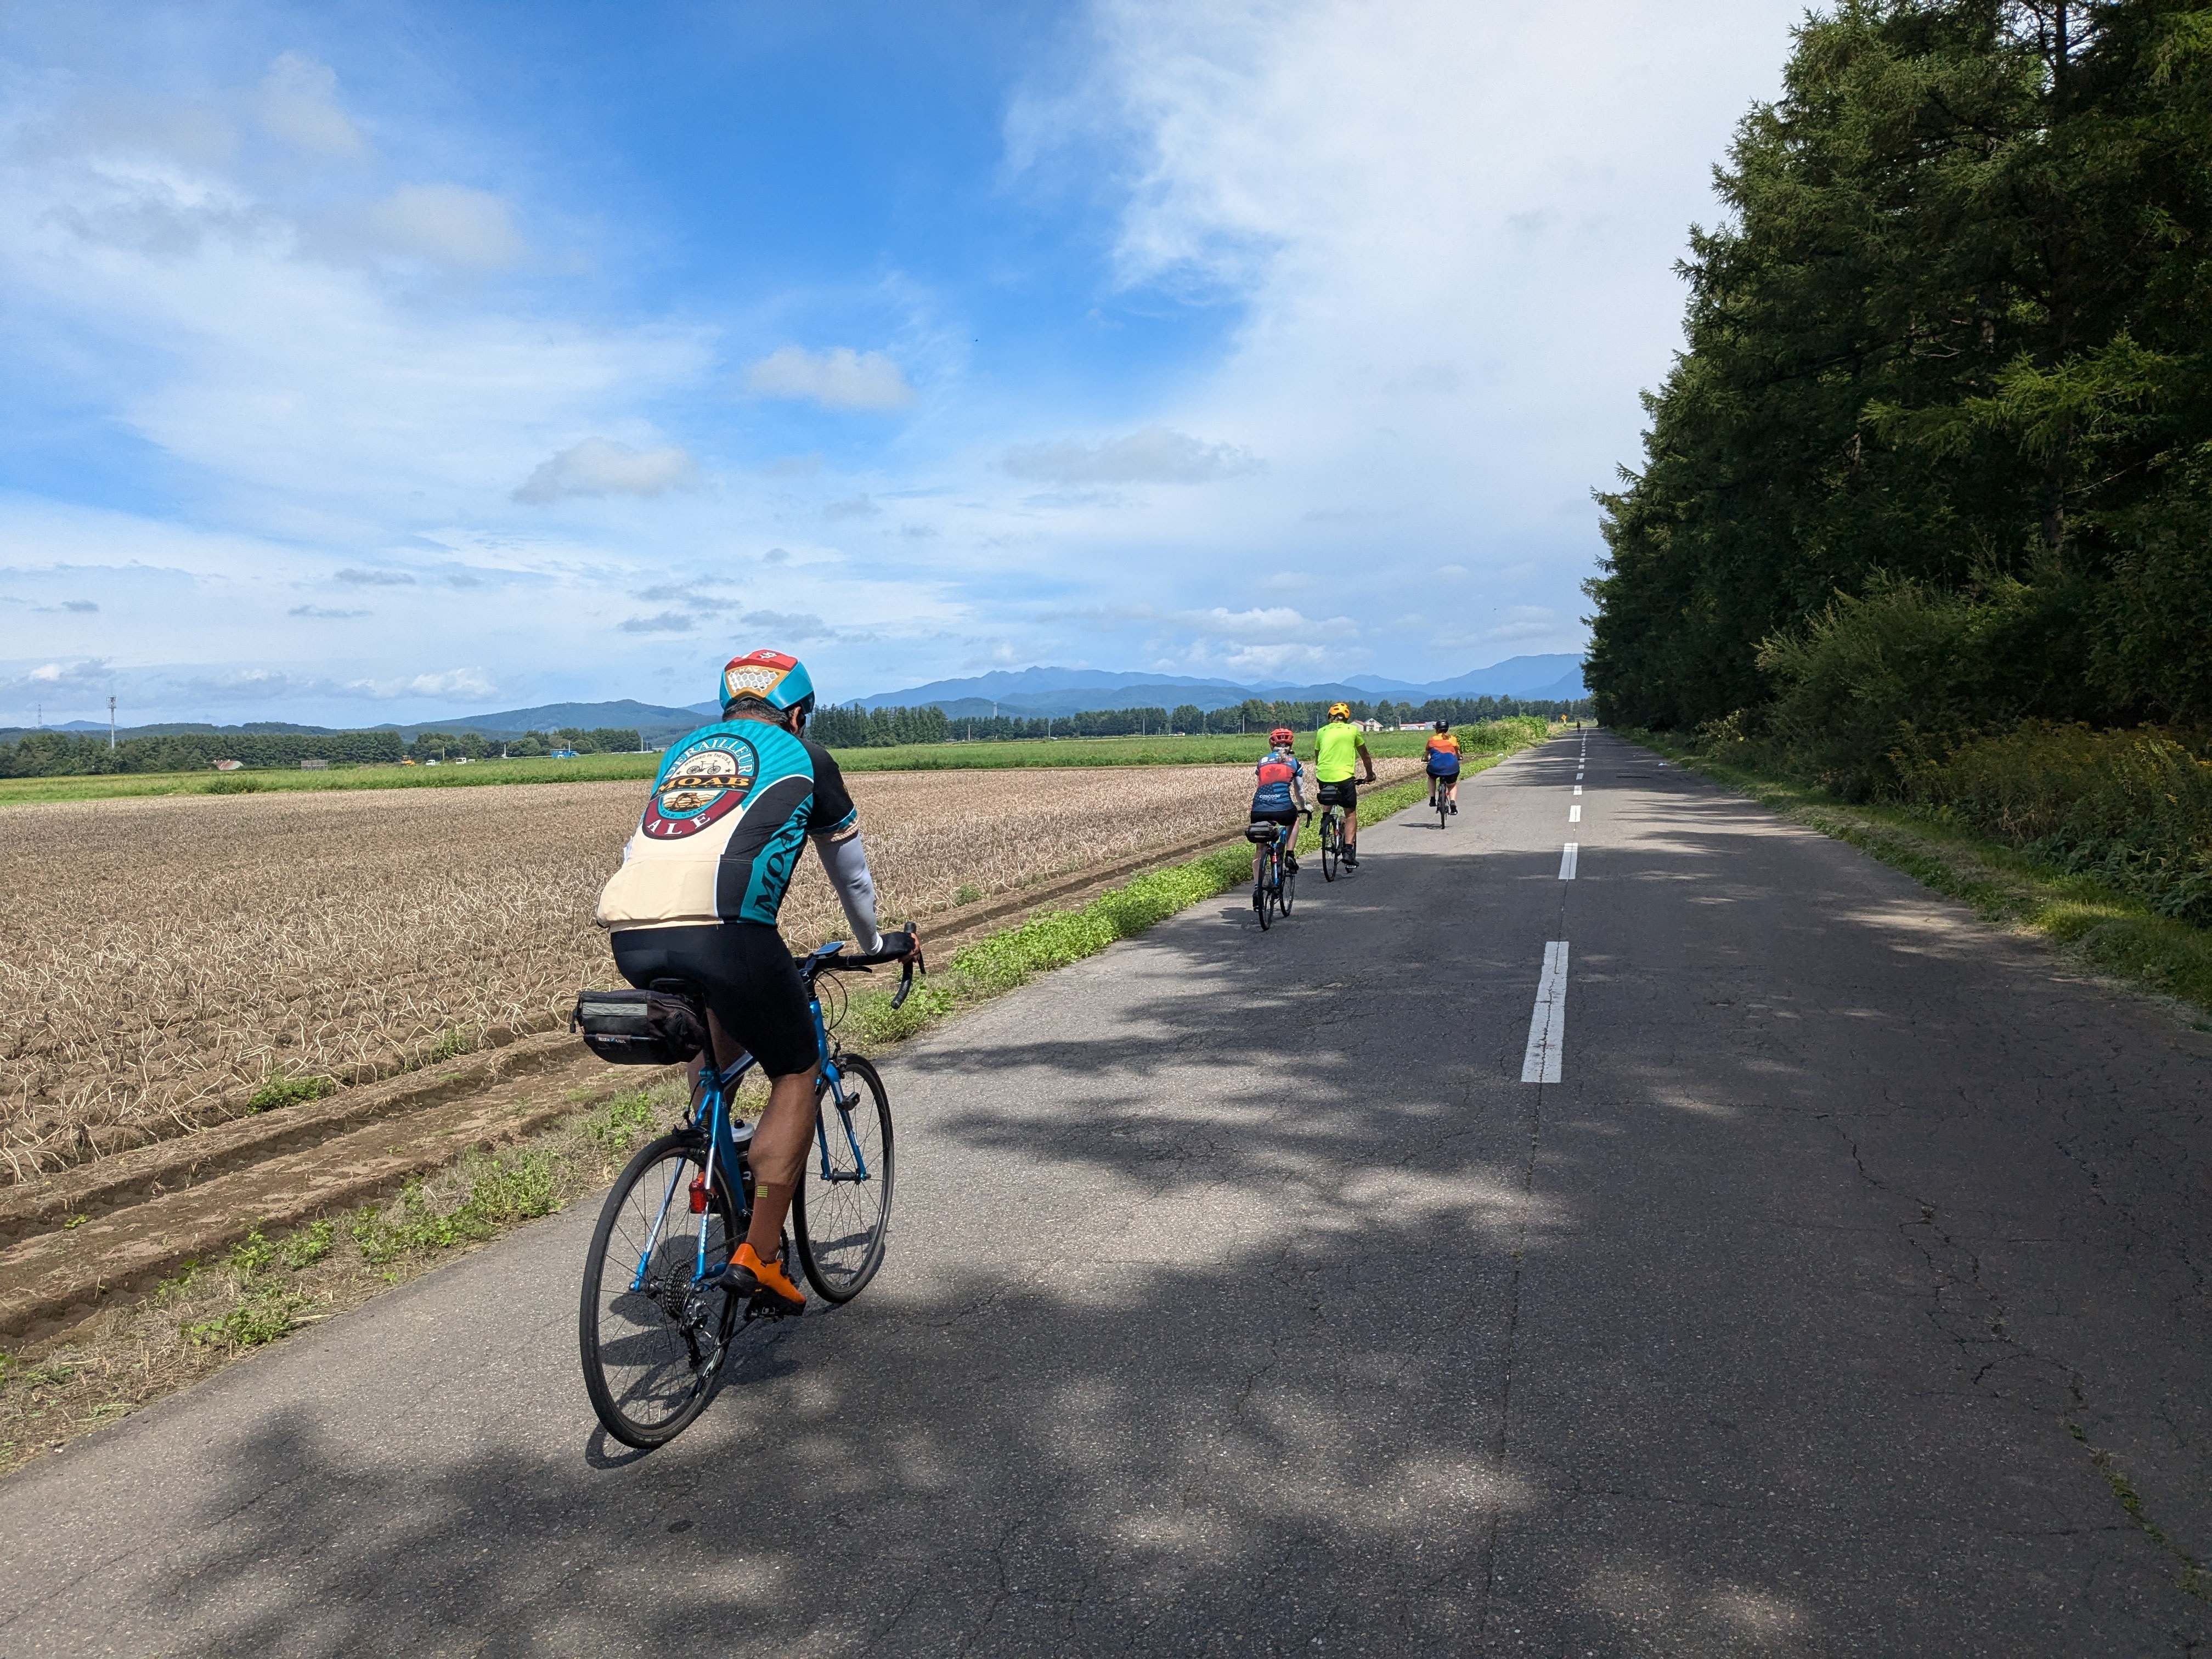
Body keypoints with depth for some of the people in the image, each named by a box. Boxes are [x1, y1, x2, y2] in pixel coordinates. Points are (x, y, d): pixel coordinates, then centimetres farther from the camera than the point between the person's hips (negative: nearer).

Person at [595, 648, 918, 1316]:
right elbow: (849, 867, 32)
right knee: (797, 1075, 14)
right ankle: (759, 1255, 7)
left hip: (629, 935, 6)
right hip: (721, 929, -5)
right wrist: (874, 942, 49)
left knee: (717, 1017, 36)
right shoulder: (802, 755, 21)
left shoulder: (682, 750, 33)